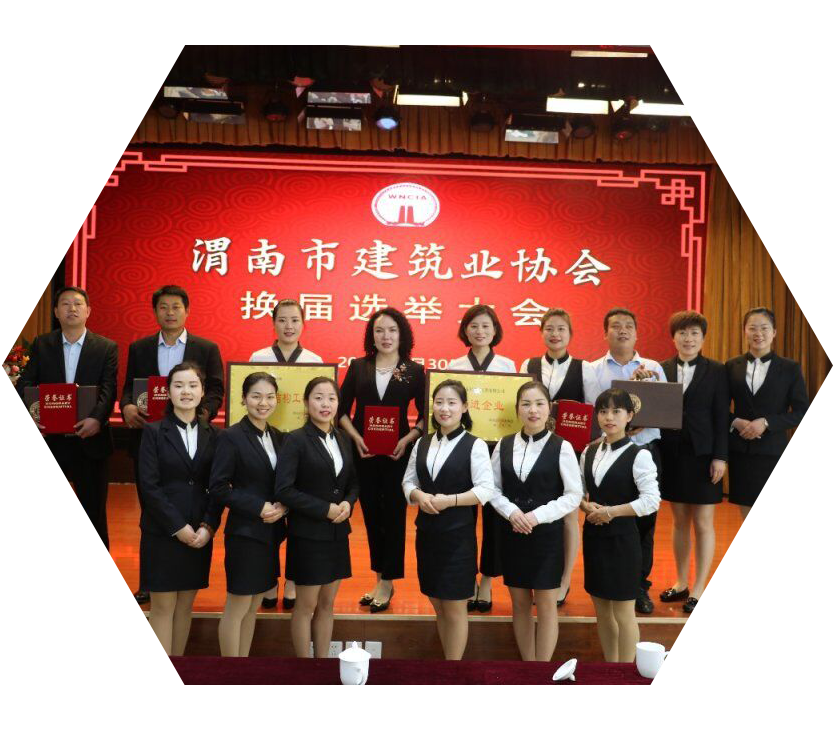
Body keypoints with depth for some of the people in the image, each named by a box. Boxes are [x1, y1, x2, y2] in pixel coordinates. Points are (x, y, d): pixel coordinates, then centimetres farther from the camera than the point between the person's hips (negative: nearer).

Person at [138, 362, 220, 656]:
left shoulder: (212, 434, 7)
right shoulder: (153, 431, -2)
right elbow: (148, 485, -9)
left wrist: (208, 526, -9)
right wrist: (177, 526, -14)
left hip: (200, 533, 3)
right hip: (162, 532, -3)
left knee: (185, 606, 10)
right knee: (163, 607, 1)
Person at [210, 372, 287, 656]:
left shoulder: (278, 437, 9)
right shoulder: (231, 437, -10)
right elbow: (218, 487, -14)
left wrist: (282, 507, -7)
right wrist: (258, 507, -17)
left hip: (270, 532, 6)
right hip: (245, 532, -6)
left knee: (252, 608, 14)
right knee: (237, 608, 2)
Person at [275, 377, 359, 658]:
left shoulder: (343, 439, 6)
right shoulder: (296, 440, -12)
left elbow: (353, 483, 15)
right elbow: (283, 490, -17)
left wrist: (348, 503, -7)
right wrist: (325, 509, -18)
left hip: (337, 533, 6)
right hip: (307, 535, -5)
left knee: (327, 604, 13)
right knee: (306, 606, 5)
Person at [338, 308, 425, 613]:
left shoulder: (414, 371, 0)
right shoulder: (358, 367, 4)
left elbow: (425, 414, 1)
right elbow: (342, 409, 5)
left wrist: (407, 439, -13)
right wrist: (356, 437, -10)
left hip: (397, 452, -2)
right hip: (362, 451, 2)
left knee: (393, 513, 3)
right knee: (371, 513, 10)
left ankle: (387, 581, 15)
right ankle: (380, 578, 24)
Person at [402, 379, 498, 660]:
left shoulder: (475, 445, -8)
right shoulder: (422, 443, 7)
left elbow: (486, 490, -13)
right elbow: (408, 481, 10)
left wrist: (450, 500, -21)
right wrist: (418, 496, -11)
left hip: (458, 536, -5)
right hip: (427, 533, 5)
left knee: (455, 608, 4)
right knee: (438, 604, 15)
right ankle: (450, 660, 29)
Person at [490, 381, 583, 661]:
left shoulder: (561, 447, -8)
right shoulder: (503, 446, 3)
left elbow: (573, 495, -8)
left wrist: (537, 516, -16)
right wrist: (511, 512, -14)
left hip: (547, 534, -3)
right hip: (511, 533, 3)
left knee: (545, 604, 4)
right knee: (520, 603, 11)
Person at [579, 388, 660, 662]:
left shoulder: (639, 455, -11)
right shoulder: (589, 452, 6)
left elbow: (652, 500, -17)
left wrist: (611, 511, -18)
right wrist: (588, 507, -10)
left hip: (622, 538, -6)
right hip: (593, 535, 6)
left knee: (623, 611, 2)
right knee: (602, 609, 14)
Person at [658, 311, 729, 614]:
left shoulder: (716, 371, -2)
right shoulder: (661, 370, 4)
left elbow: (721, 416, -5)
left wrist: (720, 456, -10)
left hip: (702, 454, -3)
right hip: (672, 454, 3)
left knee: (703, 523, 3)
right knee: (679, 520, 12)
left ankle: (698, 589, 13)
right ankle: (681, 583, 24)